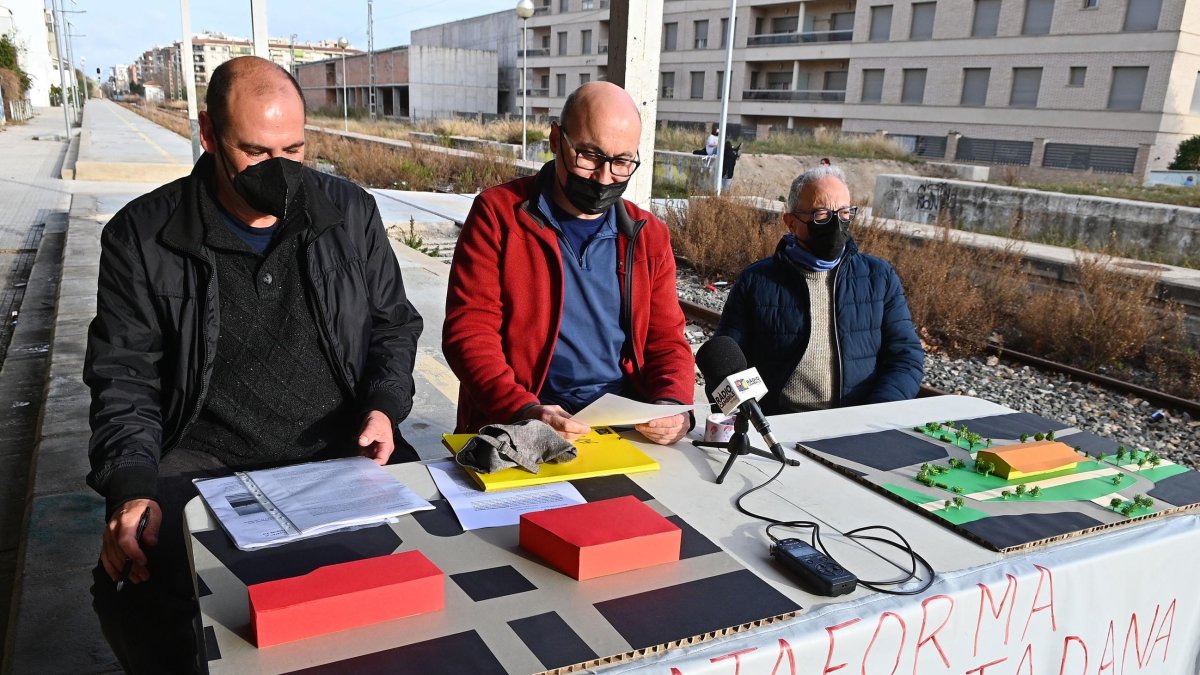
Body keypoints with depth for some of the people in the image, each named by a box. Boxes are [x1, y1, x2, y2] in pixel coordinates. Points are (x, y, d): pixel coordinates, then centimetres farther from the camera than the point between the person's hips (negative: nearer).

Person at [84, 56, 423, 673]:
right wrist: (130, 486, -15)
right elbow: (124, 379, 0)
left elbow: (394, 323, 12)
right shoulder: (141, 237, -1)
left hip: (344, 453, 1)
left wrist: (385, 405, -7)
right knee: (134, 589, -25)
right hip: (206, 466, -1)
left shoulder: (350, 212, 3)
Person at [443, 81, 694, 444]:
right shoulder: (498, 214, 1)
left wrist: (673, 405, -8)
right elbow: (469, 330, -6)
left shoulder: (648, 235, 12)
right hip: (517, 429, -3)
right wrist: (522, 411, -22)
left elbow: (667, 340, 13)